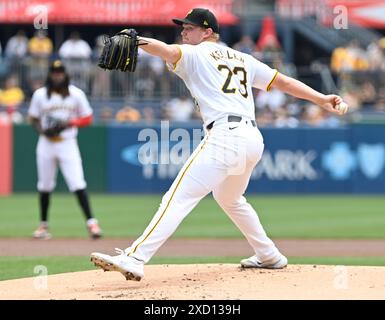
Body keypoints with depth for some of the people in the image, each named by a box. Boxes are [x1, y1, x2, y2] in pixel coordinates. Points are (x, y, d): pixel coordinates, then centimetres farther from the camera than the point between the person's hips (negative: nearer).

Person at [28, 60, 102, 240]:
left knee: (78, 184, -12)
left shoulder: (76, 94, 0)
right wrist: (42, 130, -13)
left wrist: (69, 123, -15)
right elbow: (33, 118, 8)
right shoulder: (40, 95, 2)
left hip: (68, 144, -2)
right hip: (46, 145, 2)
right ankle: (43, 225, 22)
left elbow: (87, 118, 3)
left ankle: (91, 222, -13)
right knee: (44, 186, 9)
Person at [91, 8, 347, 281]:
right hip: (254, 138, 8)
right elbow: (282, 82, 25)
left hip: (225, 135, -8)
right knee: (230, 198, 34)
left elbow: (167, 51, -14)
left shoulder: (195, 54, 7)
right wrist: (320, 98, 27)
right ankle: (269, 256, 39)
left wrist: (134, 40, -31)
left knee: (179, 198, -18)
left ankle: (134, 260, -30)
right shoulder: (241, 58, 27)